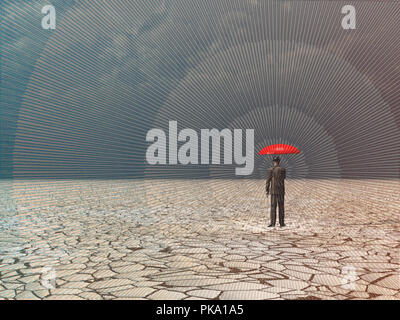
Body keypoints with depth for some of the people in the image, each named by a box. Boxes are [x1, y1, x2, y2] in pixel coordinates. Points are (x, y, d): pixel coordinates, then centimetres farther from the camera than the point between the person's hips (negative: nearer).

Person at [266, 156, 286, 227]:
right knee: (281, 207, 7)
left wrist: (267, 191, 3)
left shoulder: (271, 170, -6)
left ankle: (273, 223, -3)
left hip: (273, 191, -2)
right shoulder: (283, 169, 0)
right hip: (281, 191, 2)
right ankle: (281, 223, 9)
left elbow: (268, 181, -5)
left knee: (273, 207, 0)